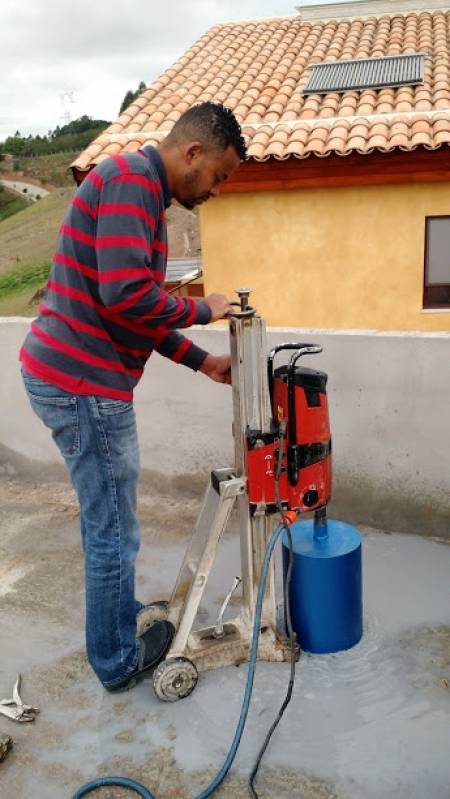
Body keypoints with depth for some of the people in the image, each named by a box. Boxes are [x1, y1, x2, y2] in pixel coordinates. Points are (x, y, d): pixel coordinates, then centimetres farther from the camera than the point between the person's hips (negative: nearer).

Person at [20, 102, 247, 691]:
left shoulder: (141, 190, 20)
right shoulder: (131, 177, -13)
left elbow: (137, 309, 22)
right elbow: (127, 294, -25)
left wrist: (202, 362, 18)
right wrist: (203, 310, -9)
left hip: (65, 375, 10)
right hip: (84, 383, -10)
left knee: (103, 520, 23)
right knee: (115, 532, 4)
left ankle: (118, 613, 42)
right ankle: (118, 661, 23)